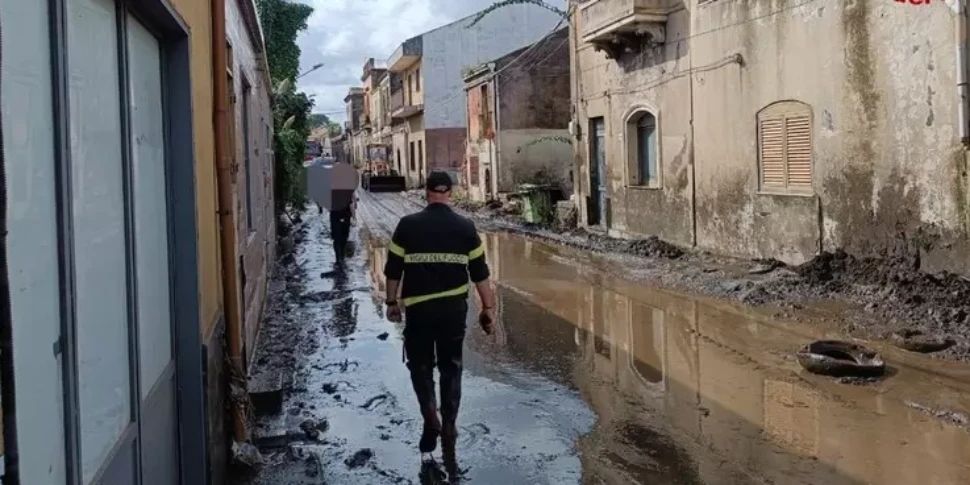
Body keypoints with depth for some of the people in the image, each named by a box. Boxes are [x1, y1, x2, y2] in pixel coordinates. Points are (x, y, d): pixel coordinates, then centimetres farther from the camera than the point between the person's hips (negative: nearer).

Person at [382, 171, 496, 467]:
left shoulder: (408, 225, -4)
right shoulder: (465, 227, -1)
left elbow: (393, 269, -1)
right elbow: (480, 272, 1)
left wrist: (392, 302, 11)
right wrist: (488, 307, 8)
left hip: (418, 307, -1)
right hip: (454, 308, 1)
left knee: (420, 364, 15)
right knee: (451, 368, 13)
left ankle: (430, 415, -5)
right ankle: (448, 429, 13)